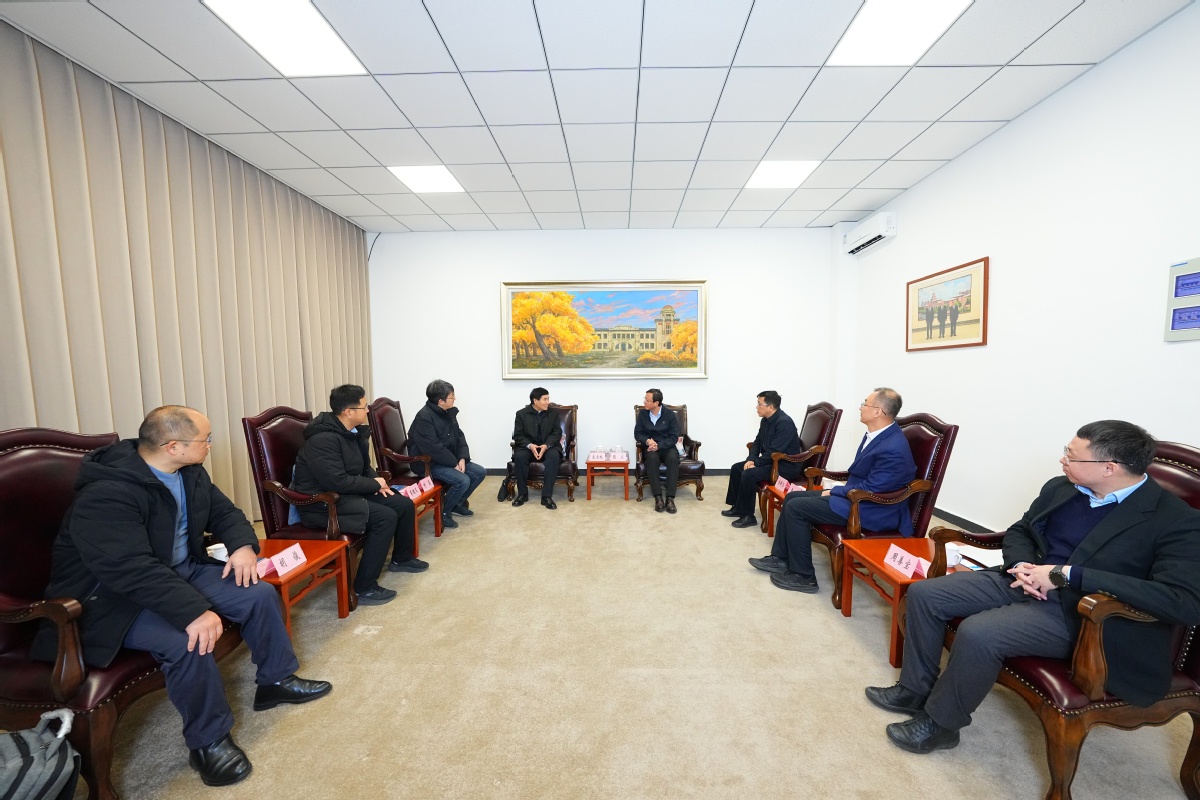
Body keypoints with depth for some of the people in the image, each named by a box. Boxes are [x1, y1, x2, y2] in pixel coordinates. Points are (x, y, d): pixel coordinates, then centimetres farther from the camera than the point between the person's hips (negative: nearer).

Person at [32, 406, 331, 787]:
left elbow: (223, 511, 9)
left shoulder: (189, 472, -1)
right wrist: (194, 611, -41)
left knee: (260, 593, -3)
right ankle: (209, 740, -7)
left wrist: (243, 545, -11)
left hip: (182, 570, 8)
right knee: (188, 640, -31)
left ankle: (276, 680, 17)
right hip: (112, 595, -8)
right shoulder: (106, 494, -28)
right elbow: (132, 569, -36)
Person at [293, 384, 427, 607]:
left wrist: (376, 483, -4)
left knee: (404, 505, 2)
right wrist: (374, 484, -16)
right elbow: (338, 482, -30)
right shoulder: (323, 439, -24)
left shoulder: (351, 431, 5)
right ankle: (364, 588, -14)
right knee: (385, 518, -26)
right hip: (323, 502, -9)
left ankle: (401, 559, 25)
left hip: (349, 493, 9)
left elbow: (363, 467, 16)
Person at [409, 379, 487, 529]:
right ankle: (443, 513, -2)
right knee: (462, 481, -27)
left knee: (480, 472, 1)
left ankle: (458, 503, 20)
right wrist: (454, 463, -22)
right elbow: (433, 448, -27)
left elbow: (459, 436, 6)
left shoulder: (449, 412, 5)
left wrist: (462, 458, -10)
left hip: (449, 459, 9)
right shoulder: (424, 417, -22)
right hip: (428, 462, -9)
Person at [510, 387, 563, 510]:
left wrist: (546, 445, -21)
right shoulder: (521, 414, 1)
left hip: (547, 446, 0)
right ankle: (522, 493, -15)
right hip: (528, 446, 0)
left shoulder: (553, 414, 4)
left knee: (554, 456, -34)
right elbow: (518, 435, -3)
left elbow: (557, 433, -1)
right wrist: (530, 445, -22)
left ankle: (547, 496, -31)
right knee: (519, 456, -32)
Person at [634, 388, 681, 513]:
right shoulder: (642, 414, 2)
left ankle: (670, 498, -33)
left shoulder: (670, 414, -5)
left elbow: (674, 437, -7)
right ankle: (658, 497, -34)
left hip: (667, 447, -1)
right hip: (651, 447, 1)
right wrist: (647, 441, -19)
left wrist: (659, 445, -21)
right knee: (652, 458, -35)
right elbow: (637, 433, 2)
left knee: (673, 458, -35)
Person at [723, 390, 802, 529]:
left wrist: (755, 463, -19)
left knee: (748, 474, -26)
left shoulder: (784, 423, -23)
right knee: (736, 468, 5)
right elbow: (757, 442, 11)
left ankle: (748, 516, -13)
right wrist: (751, 459, -6)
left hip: (786, 466, -10)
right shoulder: (765, 420, 5)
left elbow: (774, 452, -28)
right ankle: (737, 507, 15)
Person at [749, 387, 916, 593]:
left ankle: (802, 576, -3)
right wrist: (836, 491, 3)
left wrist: (834, 492, -12)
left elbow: (870, 489, -25)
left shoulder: (893, 448, -26)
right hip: (856, 495, 10)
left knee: (796, 507, -15)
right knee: (793, 497, 5)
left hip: (871, 509, -10)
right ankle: (780, 558, 13)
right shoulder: (877, 433, 5)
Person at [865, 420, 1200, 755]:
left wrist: (1066, 574, -26)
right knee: (923, 593, -7)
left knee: (977, 633, -30)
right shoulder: (1059, 488, 5)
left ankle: (940, 722, -3)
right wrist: (1022, 566, -6)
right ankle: (917, 689, 11)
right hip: (1022, 583, 7)